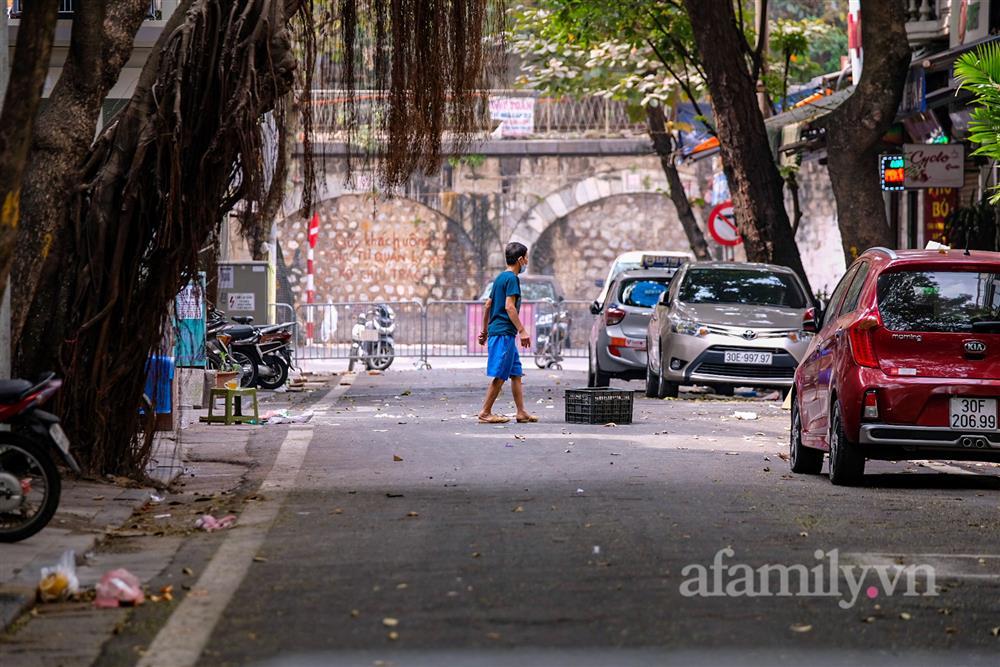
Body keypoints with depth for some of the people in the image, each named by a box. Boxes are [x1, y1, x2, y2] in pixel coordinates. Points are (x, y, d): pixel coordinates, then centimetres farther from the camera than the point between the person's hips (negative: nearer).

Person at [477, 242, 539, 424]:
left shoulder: (500, 278, 18)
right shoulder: (512, 278, -10)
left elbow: (488, 305, 21)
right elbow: (509, 306, -18)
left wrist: (485, 330, 26)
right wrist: (522, 330, -19)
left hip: (495, 331, 10)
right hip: (504, 332, -10)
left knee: (516, 373, 10)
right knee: (500, 375, -7)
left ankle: (521, 412, 11)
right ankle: (485, 413, -6)